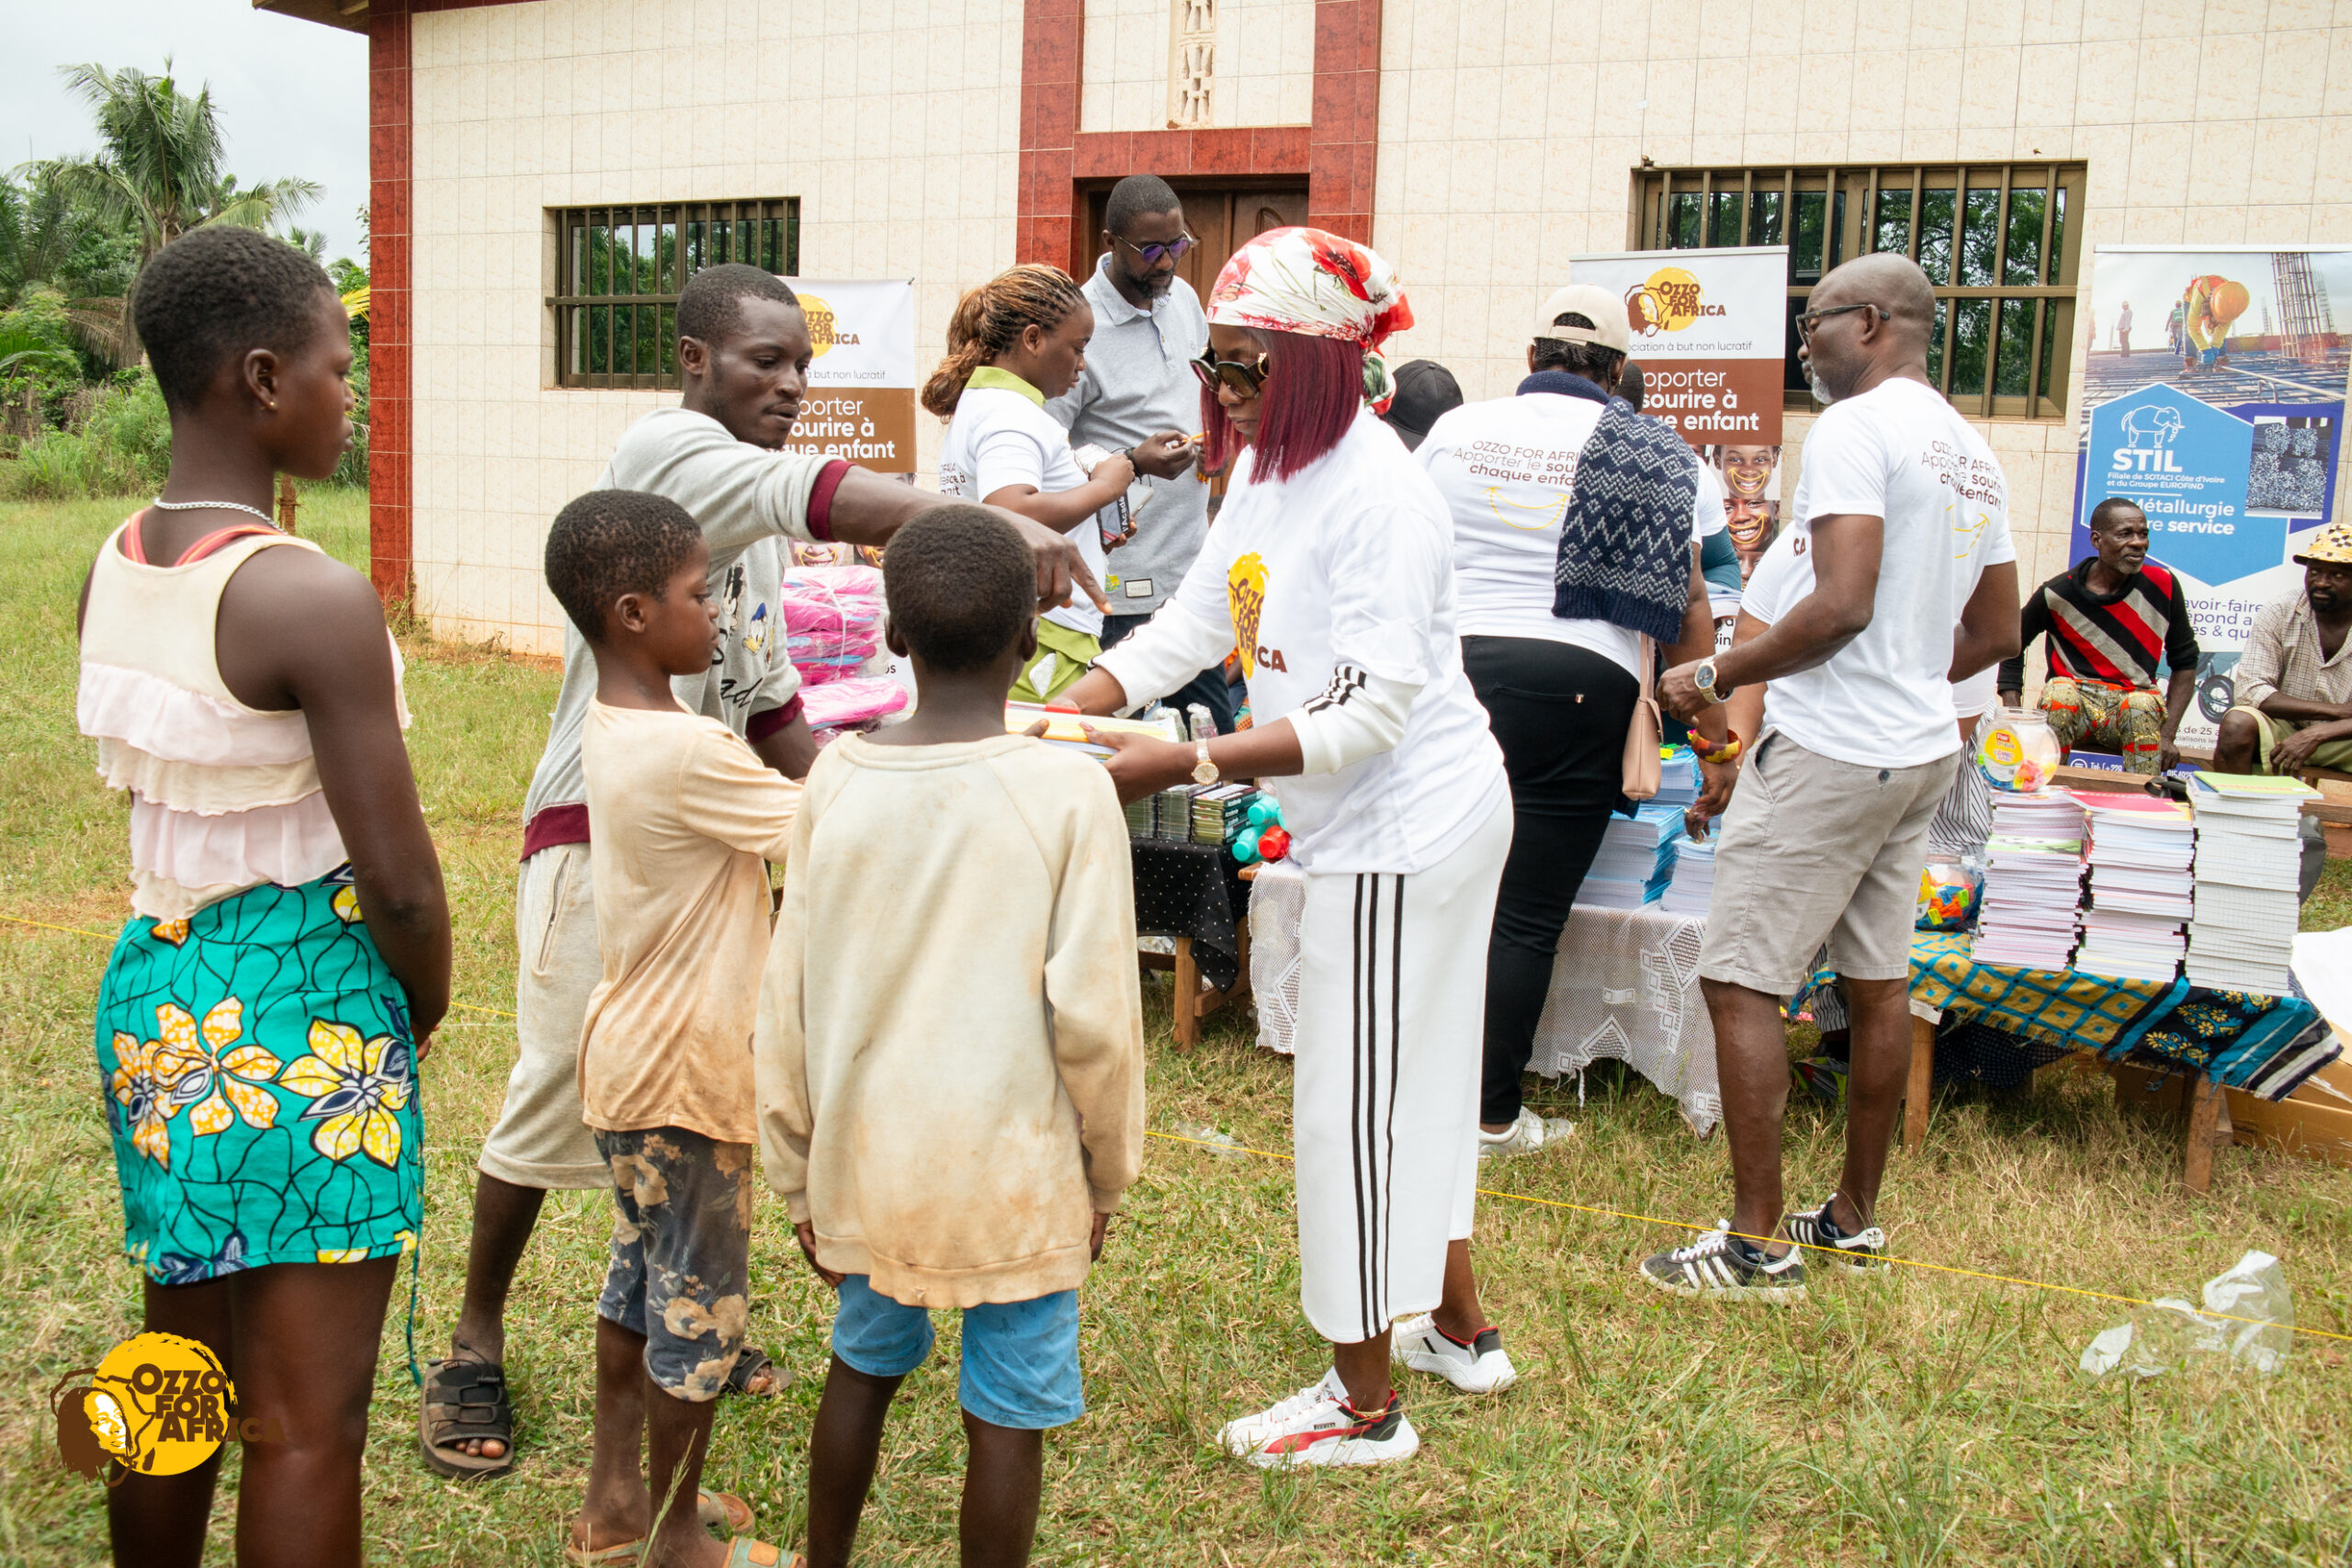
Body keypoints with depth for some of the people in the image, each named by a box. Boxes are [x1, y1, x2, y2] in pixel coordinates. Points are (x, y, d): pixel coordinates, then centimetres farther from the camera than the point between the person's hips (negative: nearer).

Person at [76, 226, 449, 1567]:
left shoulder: (114, 570, 4)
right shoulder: (316, 600, -21)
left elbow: (179, 801, 9)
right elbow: (398, 881, -19)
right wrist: (429, 1007, 0)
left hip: (154, 989, 8)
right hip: (305, 1014, -8)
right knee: (310, 1425, 4)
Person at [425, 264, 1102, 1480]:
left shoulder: (752, 518, 14)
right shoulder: (663, 448, -14)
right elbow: (820, 496, -33)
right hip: (600, 831, -8)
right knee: (556, 1095, 1)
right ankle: (474, 1347, 20)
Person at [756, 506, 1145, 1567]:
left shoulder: (836, 781, -4)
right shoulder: (1070, 790, -14)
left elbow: (787, 1006, 1)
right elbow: (1092, 1014, -13)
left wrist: (799, 1178, 13)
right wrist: (1110, 1171, 3)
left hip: (865, 1156, 4)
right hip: (1015, 1166, -4)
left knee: (864, 1364, 24)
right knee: (1007, 1415, 9)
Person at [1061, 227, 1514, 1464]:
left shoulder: (1380, 497, -23)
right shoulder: (1267, 473, 6)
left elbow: (1365, 715, -28)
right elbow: (1188, 626, 8)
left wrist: (1176, 765, -34)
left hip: (1406, 829, -10)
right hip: (1370, 829, 10)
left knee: (1352, 1102, 0)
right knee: (1406, 1082, 21)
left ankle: (1363, 1405, 16)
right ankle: (1459, 1327, 40)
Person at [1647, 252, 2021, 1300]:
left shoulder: (1854, 428, -13)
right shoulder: (1974, 453, 15)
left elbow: (1841, 606, -22)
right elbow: (1996, 634, 19)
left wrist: (1718, 677, -12)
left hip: (1828, 752, -10)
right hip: (1922, 751, 10)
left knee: (1741, 981, -5)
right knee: (1878, 984, 14)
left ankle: (1758, 1244, -1)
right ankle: (1854, 1219, 25)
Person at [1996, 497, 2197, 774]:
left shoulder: (2162, 585, 0)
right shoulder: (2057, 592, -4)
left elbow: (2185, 662, 8)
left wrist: (2167, 735, -2)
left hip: (2134, 700, 1)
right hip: (2070, 707, -1)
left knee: (2144, 704, -34)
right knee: (2059, 689, -34)